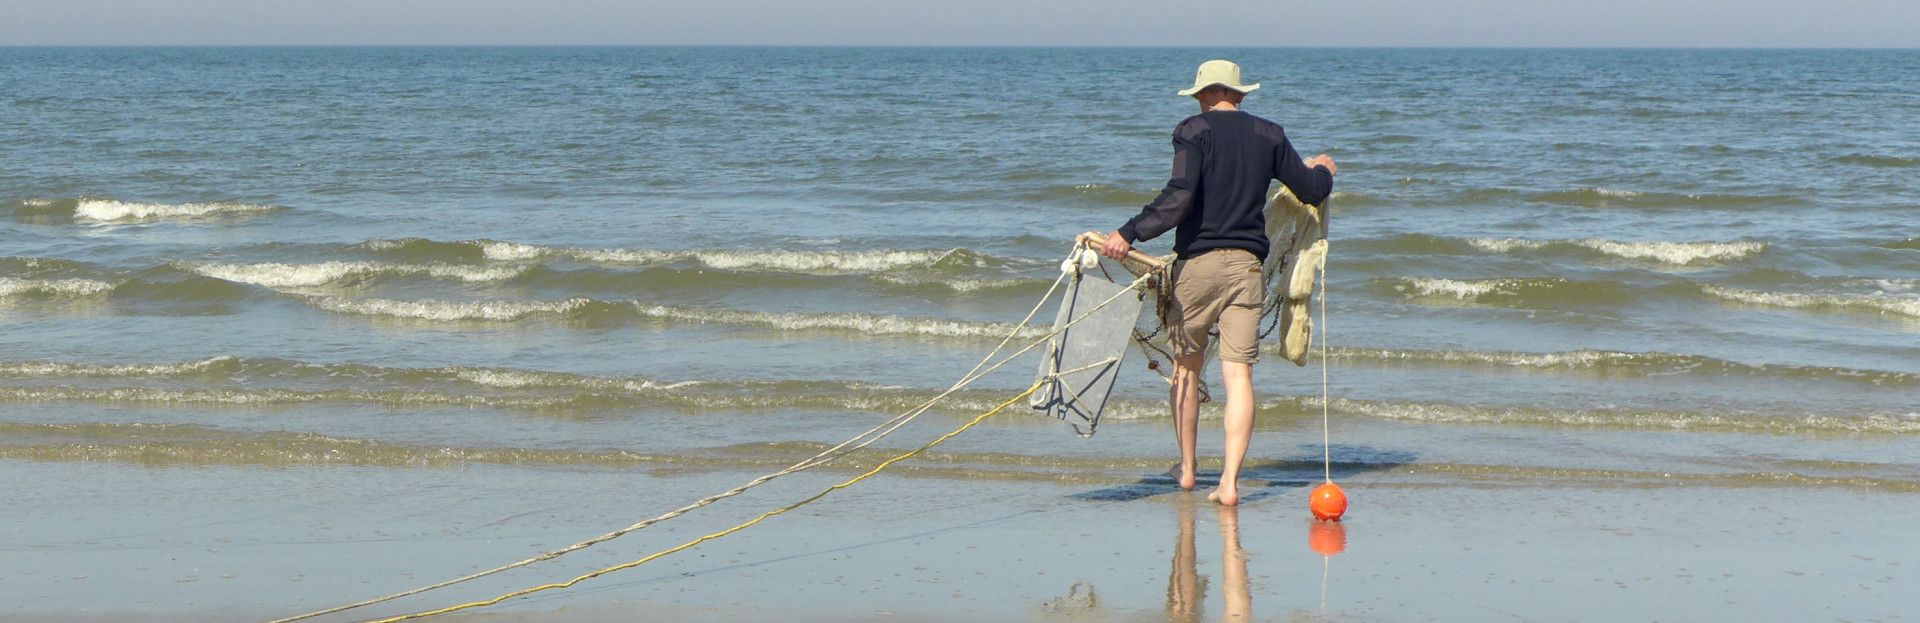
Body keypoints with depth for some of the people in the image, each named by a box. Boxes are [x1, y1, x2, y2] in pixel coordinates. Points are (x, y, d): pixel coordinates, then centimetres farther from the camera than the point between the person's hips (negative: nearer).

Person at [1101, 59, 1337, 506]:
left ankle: (1187, 469, 25)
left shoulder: (1194, 131, -5)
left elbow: (1178, 198, -17)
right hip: (1247, 265, 2)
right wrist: (1322, 171, 36)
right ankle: (1230, 481, -12)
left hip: (1197, 262, -2)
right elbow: (1312, 191, 14)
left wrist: (1129, 235, -18)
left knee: (1186, 367, 15)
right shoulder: (1268, 135, 7)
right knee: (1238, 373, -2)